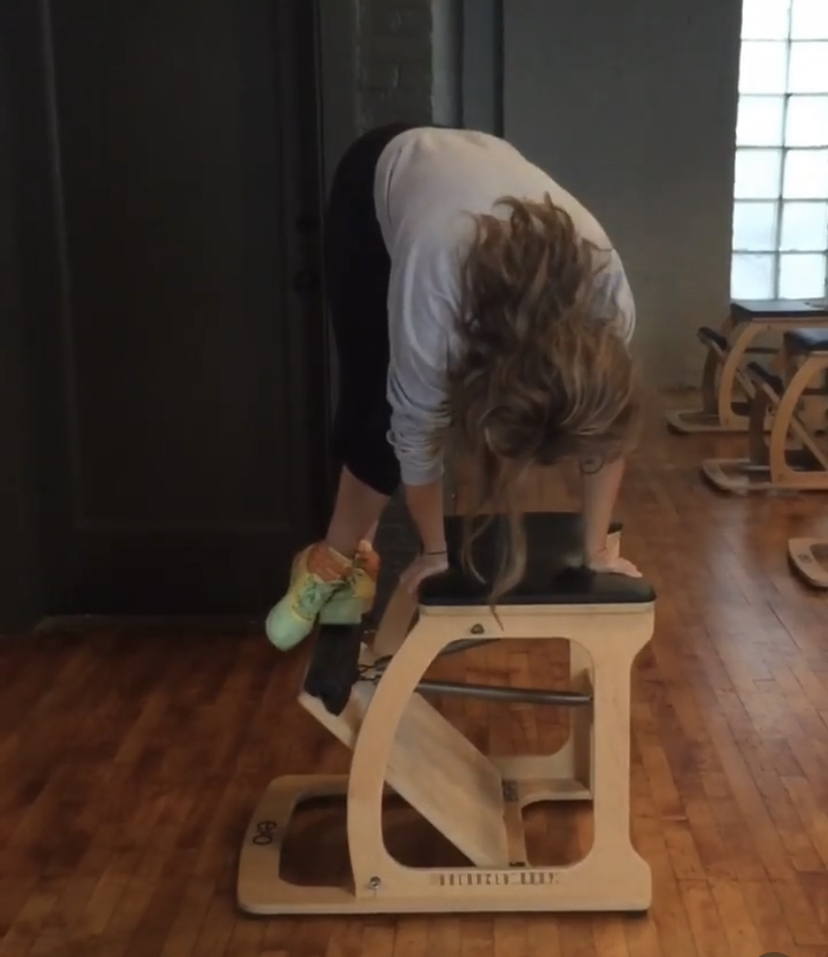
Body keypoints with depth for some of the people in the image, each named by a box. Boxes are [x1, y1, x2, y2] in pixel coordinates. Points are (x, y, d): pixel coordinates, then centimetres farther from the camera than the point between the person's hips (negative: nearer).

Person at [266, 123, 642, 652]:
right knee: (377, 405, -6)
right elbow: (417, 434, -27)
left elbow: (606, 429, -18)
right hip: (378, 184, -3)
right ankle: (341, 559, 15)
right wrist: (435, 551, -13)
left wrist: (596, 550, -10)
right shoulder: (432, 293, -44)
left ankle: (341, 560, 13)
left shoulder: (608, 294, -35)